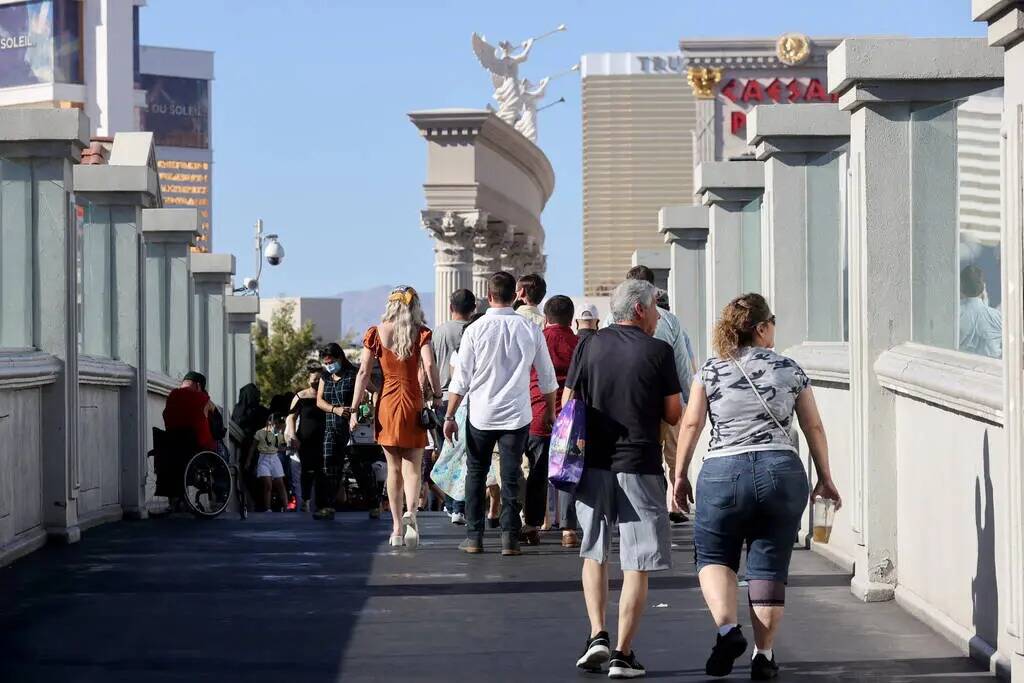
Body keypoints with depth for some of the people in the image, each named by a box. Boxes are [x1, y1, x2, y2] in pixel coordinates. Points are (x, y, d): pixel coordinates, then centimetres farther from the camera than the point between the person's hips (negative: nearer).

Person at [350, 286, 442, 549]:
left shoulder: (375, 333, 1)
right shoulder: (421, 333, -2)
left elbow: (363, 373, -2)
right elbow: (429, 365, -16)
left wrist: (355, 410, 0)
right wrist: (437, 397, -9)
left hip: (387, 404, 1)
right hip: (413, 404, -1)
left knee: (393, 469, 11)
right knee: (412, 467, 4)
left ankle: (397, 528, 10)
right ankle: (410, 513, -22)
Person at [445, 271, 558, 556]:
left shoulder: (475, 330, -8)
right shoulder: (530, 330, -2)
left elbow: (461, 379, -6)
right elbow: (547, 377, 7)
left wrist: (450, 416, 3)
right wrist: (551, 412, 20)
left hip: (480, 415, -1)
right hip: (517, 415, 1)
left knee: (476, 474, 12)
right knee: (511, 477, 6)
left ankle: (474, 537, 10)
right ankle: (509, 539, 2)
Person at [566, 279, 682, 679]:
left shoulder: (589, 346, 4)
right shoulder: (658, 352, -3)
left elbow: (567, 406, 5)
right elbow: (674, 415, 1)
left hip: (593, 464, 3)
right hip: (639, 467, -3)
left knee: (594, 554, 19)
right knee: (637, 565, 2)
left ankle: (597, 635, 5)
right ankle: (623, 654, 1)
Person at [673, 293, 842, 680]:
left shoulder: (711, 371, 3)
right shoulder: (790, 370, 6)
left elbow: (691, 424, -1)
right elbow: (813, 427, 10)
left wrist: (680, 475, 7)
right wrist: (825, 479, 19)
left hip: (723, 473, -1)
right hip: (781, 472, 1)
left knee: (713, 556, 14)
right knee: (769, 565, 9)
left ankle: (726, 627, -10)